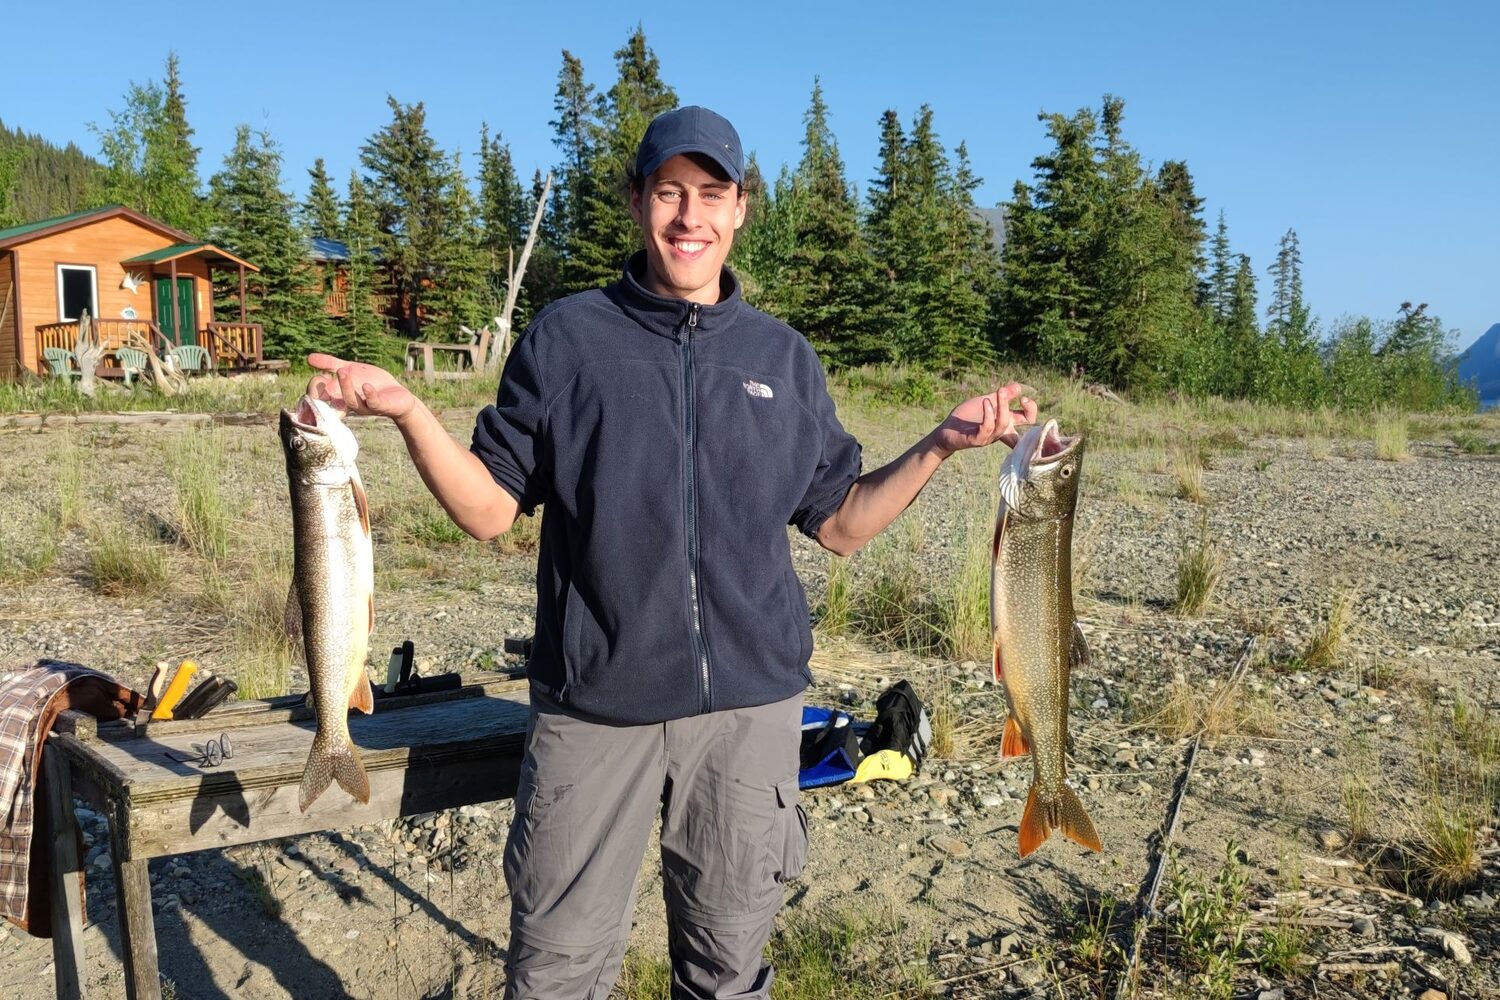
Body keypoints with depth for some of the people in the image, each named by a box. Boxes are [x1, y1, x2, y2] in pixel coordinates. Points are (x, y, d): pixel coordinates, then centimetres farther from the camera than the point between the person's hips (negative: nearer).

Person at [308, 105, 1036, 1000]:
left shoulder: (784, 357, 7)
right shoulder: (566, 338, 1)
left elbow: (840, 524, 9)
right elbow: (488, 509, 0)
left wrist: (943, 444, -2)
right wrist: (408, 411, -15)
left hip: (750, 704, 2)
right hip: (593, 704, -1)